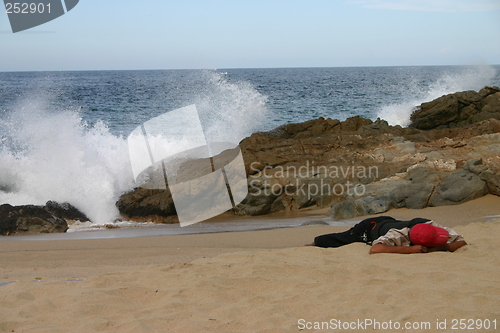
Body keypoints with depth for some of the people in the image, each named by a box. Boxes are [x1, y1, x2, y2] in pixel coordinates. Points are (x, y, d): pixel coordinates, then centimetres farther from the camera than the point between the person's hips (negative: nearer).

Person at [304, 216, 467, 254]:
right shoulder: (399, 235, -49)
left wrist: (438, 248, -48)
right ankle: (315, 242, 47)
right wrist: (410, 249, -60)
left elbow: (461, 242, -32)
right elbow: (374, 249, -62)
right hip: (371, 227, -5)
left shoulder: (431, 226, -35)